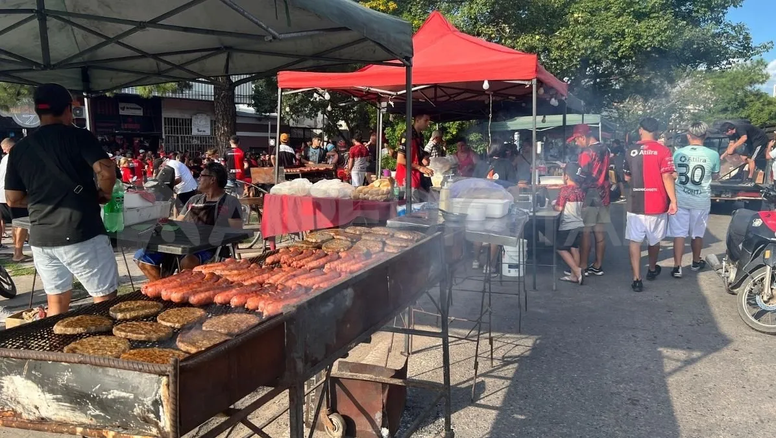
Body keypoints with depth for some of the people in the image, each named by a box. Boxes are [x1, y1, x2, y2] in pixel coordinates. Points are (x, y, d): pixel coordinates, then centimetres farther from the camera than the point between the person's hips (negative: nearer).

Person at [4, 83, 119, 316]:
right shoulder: (79, 136, -5)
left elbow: (13, 199, 11)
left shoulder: (19, 148, 9)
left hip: (41, 237, 6)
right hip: (81, 234, -5)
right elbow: (106, 171, -19)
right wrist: (103, 194, 0)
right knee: (105, 298, 4)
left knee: (57, 303, 15)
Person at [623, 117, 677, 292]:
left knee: (635, 241, 1)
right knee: (654, 240, 18)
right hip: (657, 204, 0)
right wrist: (673, 200, -8)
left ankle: (637, 279, -7)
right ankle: (652, 269, 38)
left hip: (635, 204, 1)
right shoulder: (663, 151, -7)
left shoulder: (631, 152, 2)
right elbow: (667, 177, -13)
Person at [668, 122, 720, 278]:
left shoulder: (678, 153, -5)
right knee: (697, 233, 17)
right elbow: (715, 176, 8)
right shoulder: (712, 155, -8)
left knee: (679, 233, 2)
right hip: (701, 200, 0)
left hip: (680, 199, 0)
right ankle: (696, 262, 34)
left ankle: (677, 267, -2)